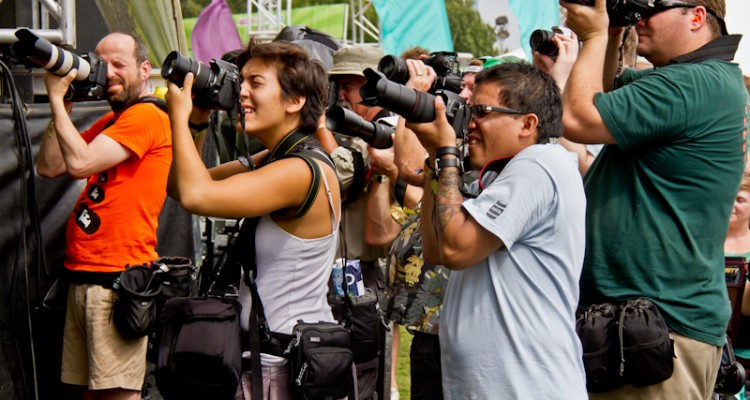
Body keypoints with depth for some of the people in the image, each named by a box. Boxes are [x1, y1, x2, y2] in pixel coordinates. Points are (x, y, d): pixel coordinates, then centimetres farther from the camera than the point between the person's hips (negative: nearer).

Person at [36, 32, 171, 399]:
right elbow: (48, 167, 13)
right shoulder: (108, 123, 21)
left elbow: (79, 163, -18)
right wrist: (62, 105, 8)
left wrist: (57, 98, -9)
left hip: (117, 280, -9)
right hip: (83, 275, 9)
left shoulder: (147, 117, -9)